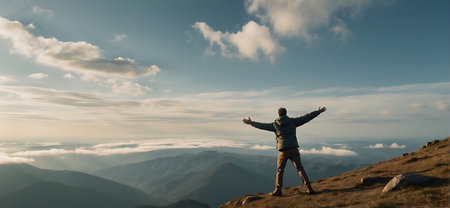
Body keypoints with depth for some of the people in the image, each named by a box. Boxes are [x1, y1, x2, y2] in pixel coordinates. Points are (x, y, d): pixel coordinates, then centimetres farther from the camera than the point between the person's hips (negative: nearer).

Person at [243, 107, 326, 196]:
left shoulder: (275, 124, 4)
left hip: (283, 151, -1)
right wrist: (318, 111, 13)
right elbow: (306, 118, 6)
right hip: (294, 150, 1)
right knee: (300, 168, 7)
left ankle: (278, 190, 16)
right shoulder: (292, 121, 6)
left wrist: (251, 122, 25)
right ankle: (308, 188, -1)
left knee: (280, 171, 12)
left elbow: (262, 126, 12)